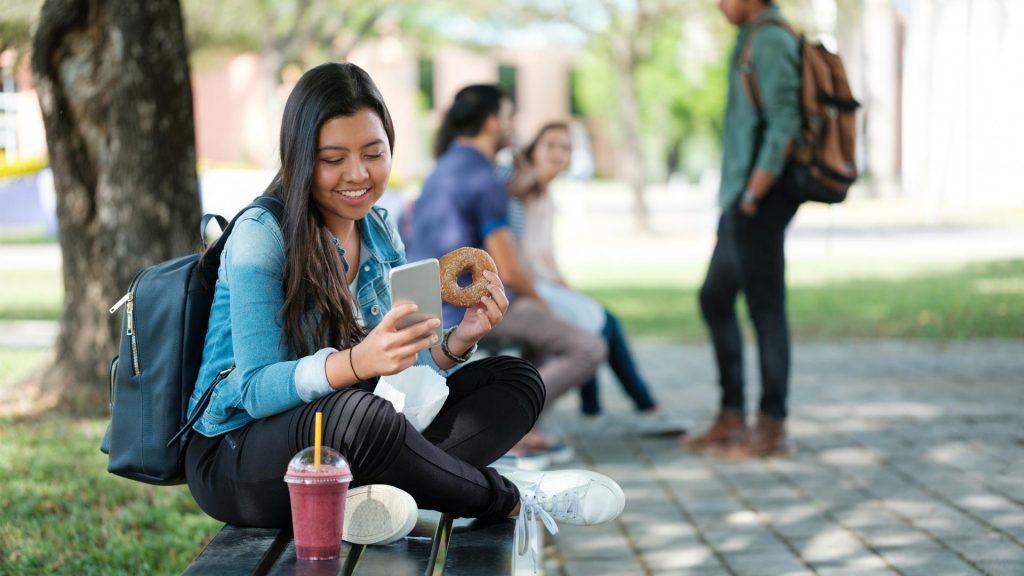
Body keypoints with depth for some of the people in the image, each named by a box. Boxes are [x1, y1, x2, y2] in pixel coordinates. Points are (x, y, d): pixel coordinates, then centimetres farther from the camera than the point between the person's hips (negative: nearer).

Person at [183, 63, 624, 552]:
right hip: (236, 459, -8)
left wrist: (454, 344, -14)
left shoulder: (380, 234, 7)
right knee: (356, 413, -40)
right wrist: (356, 363, -39)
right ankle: (513, 499, -14)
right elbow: (257, 390, -22)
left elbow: (395, 373, 7)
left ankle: (365, 497, -26)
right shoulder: (260, 235, -14)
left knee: (515, 380, -2)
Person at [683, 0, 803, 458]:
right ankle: (732, 417, 22)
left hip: (759, 201, -11)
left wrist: (757, 189, -20)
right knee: (715, 299, 14)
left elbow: (784, 123, -20)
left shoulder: (770, 41, -12)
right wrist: (736, 195, 16)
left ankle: (772, 427, 2)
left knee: (765, 307, -5)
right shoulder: (754, 39, 17)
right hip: (740, 199, 11)